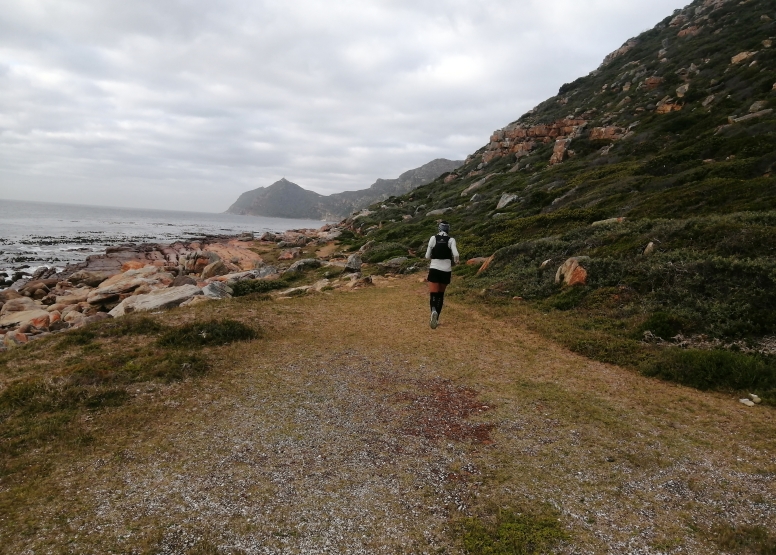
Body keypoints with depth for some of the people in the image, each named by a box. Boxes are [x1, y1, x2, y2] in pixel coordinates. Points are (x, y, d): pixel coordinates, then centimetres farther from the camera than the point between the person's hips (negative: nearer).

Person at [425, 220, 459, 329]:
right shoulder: (451, 240, -1)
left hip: (434, 269, -1)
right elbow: (456, 255, -13)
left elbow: (427, 256, 4)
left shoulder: (433, 238, 0)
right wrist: (456, 261, 9)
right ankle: (436, 318, 19)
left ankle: (433, 311, -36)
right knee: (441, 295, 18)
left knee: (434, 295, -5)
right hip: (446, 271, 1)